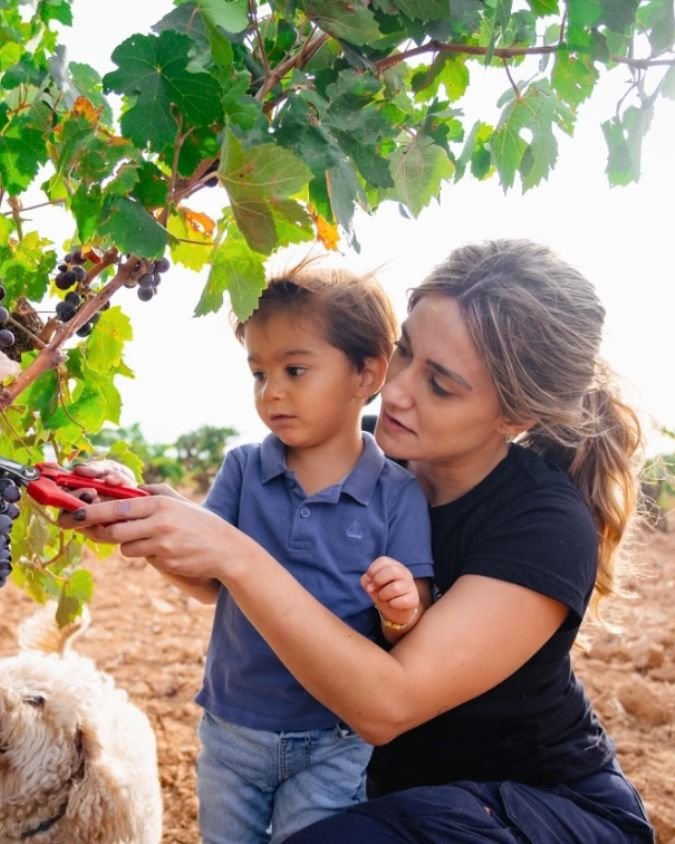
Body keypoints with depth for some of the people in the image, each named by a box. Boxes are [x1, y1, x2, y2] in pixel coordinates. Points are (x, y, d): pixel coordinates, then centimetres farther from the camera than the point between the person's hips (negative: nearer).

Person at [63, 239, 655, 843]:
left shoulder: (545, 527, -25)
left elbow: (386, 703, -31)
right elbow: (232, 585, -2)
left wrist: (233, 555, -37)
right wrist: (144, 517, -20)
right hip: (399, 780, 5)